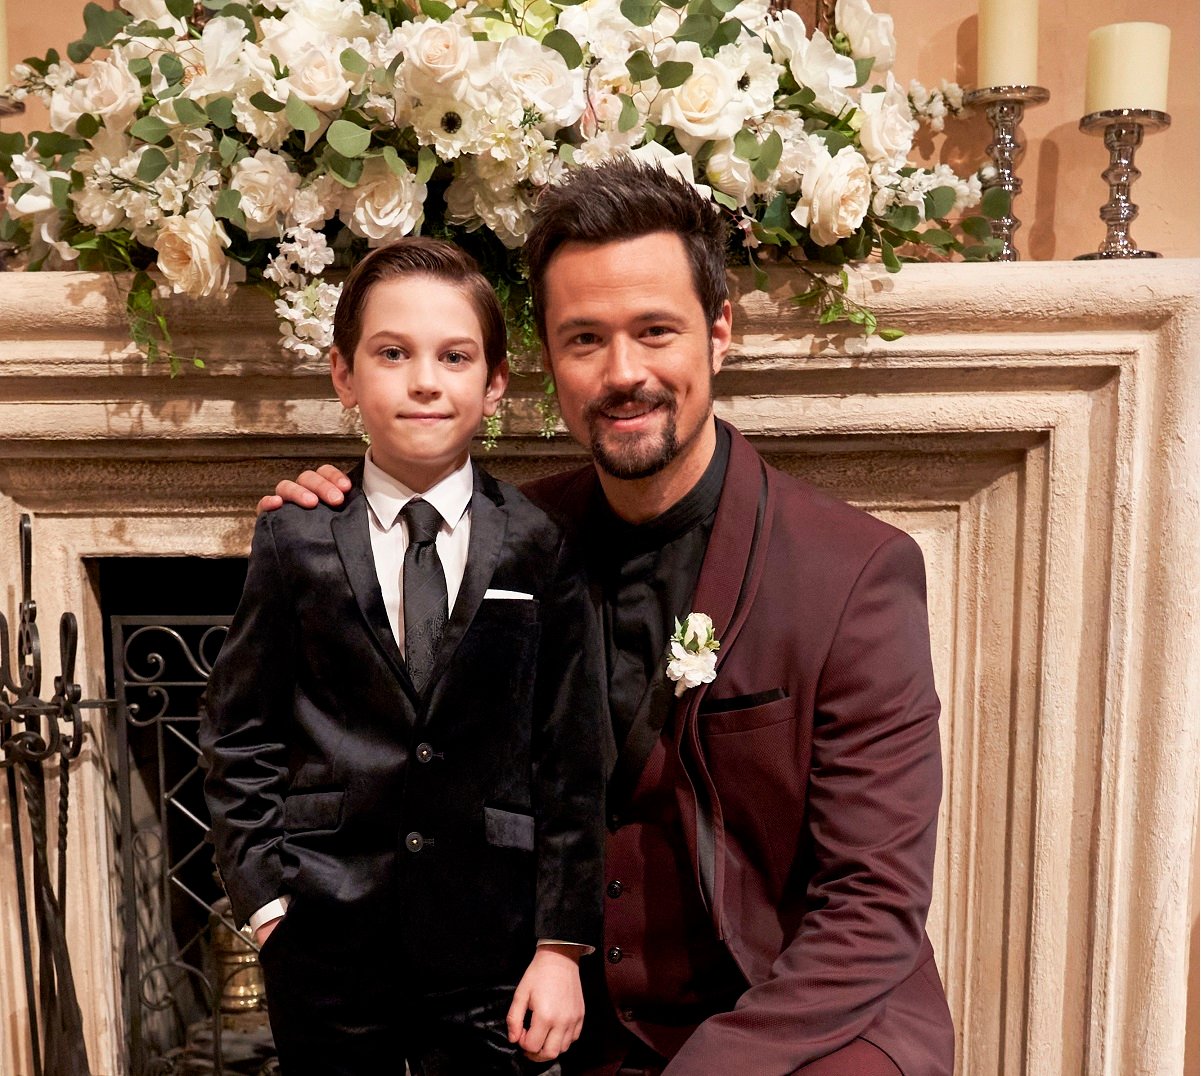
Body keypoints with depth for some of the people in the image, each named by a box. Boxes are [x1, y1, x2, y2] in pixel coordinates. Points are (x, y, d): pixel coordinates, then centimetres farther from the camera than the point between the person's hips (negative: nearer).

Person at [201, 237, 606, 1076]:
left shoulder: (540, 547, -4)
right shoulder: (296, 543, -2)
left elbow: (572, 756, -3)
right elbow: (239, 735, 5)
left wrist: (563, 944, -4)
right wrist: (265, 894, -2)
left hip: (491, 951, 0)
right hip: (326, 948, 1)